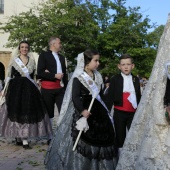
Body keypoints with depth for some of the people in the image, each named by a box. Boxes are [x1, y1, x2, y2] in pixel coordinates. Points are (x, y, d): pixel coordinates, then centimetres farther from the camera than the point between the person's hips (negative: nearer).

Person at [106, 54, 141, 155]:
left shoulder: (136, 79, 8)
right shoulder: (115, 79, -3)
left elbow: (138, 96, 14)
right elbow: (110, 96, -4)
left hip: (133, 112, 2)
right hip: (119, 112, -2)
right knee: (120, 135, 9)